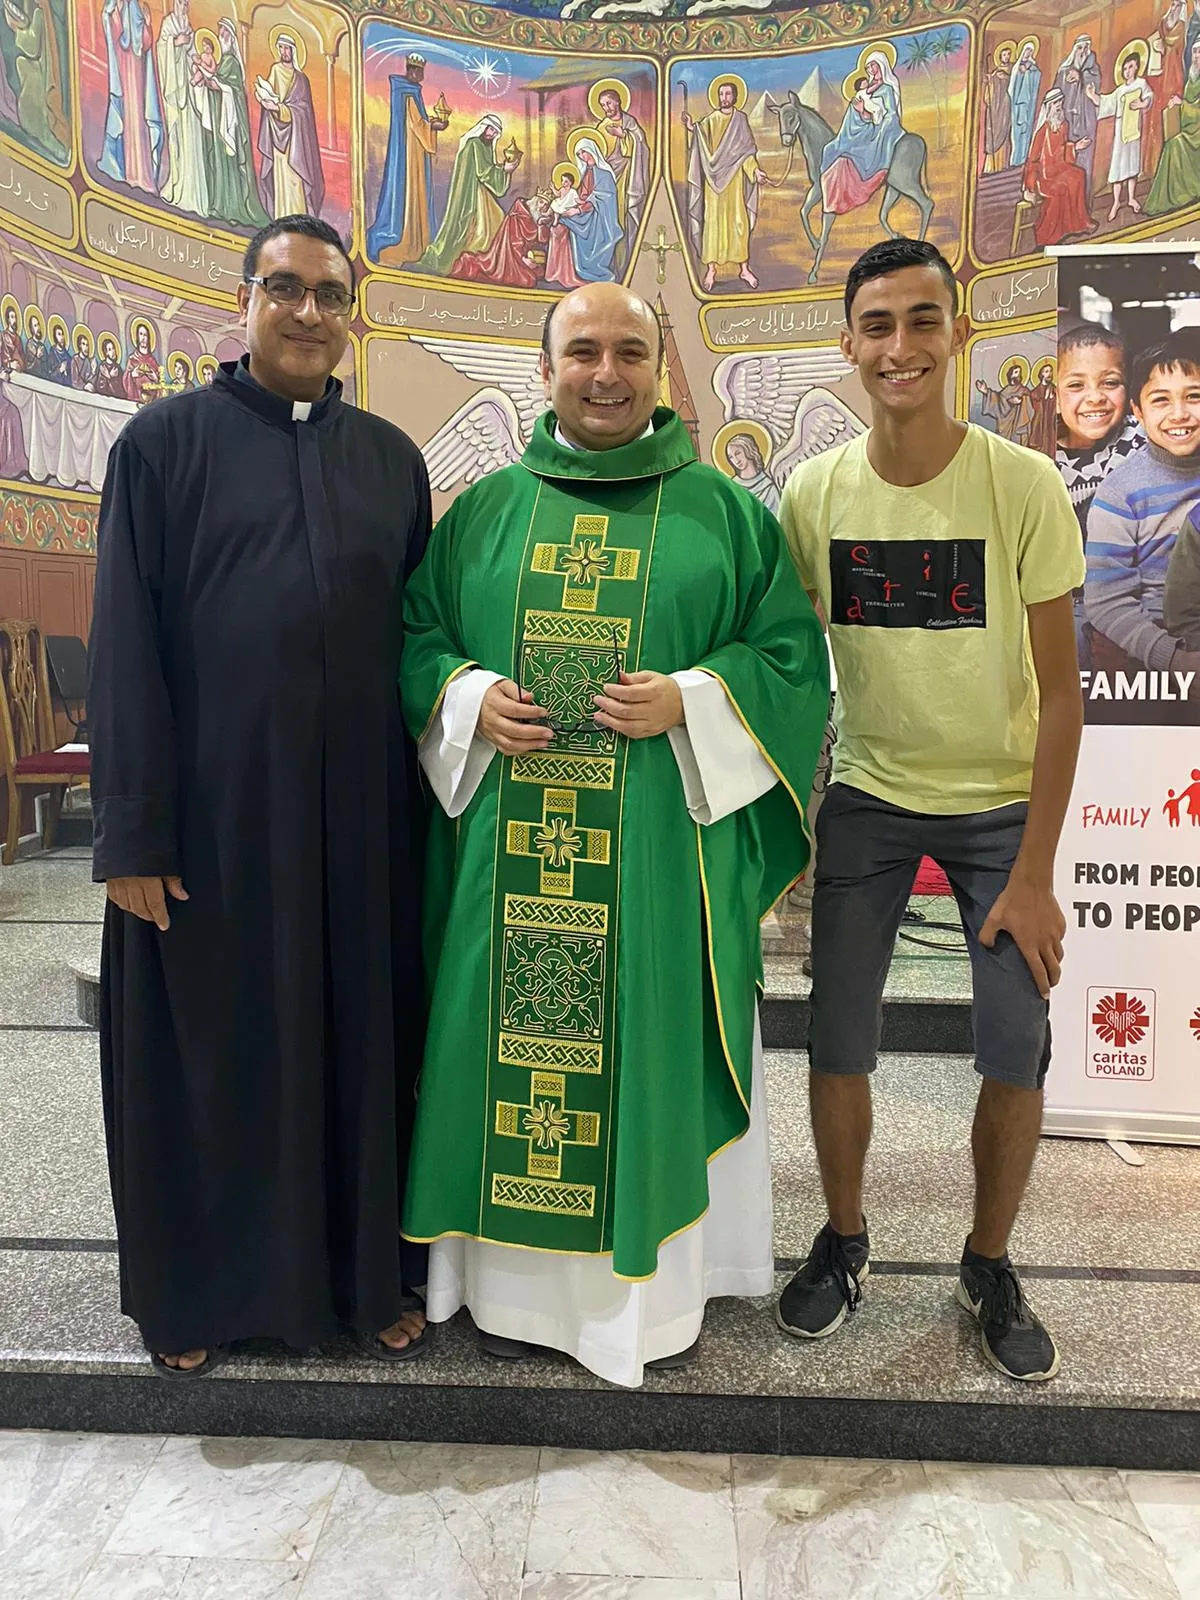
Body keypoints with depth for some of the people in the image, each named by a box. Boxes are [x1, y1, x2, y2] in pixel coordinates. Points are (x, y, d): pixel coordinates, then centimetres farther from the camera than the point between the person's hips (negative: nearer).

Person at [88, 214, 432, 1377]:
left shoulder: (390, 459, 10)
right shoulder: (166, 441, 1)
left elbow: (419, 634, 12)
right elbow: (124, 646, -4)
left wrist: (432, 795, 6)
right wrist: (132, 832, -9)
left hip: (358, 808, 3)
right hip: (211, 802, -2)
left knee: (359, 1036, 10)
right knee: (209, 1043, 9)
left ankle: (364, 1269, 29)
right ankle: (196, 1288, 29)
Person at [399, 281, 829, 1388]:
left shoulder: (725, 511, 6)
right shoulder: (485, 508, 11)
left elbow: (792, 652, 4)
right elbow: (414, 634, 14)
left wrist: (691, 698, -13)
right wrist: (466, 699, -6)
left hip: (660, 845, -1)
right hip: (512, 846, 2)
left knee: (652, 1041, 5)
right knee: (513, 1043, 7)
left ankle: (660, 1283, 25)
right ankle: (518, 1273, 26)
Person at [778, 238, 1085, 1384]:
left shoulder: (1024, 485, -13)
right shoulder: (813, 494, -6)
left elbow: (1059, 689, -10)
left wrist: (1034, 874, -13)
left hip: (1001, 806, -1)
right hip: (865, 800, 2)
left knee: (1016, 1053, 1)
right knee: (837, 1041, 2)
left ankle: (989, 1268, 27)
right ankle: (843, 1242, 29)